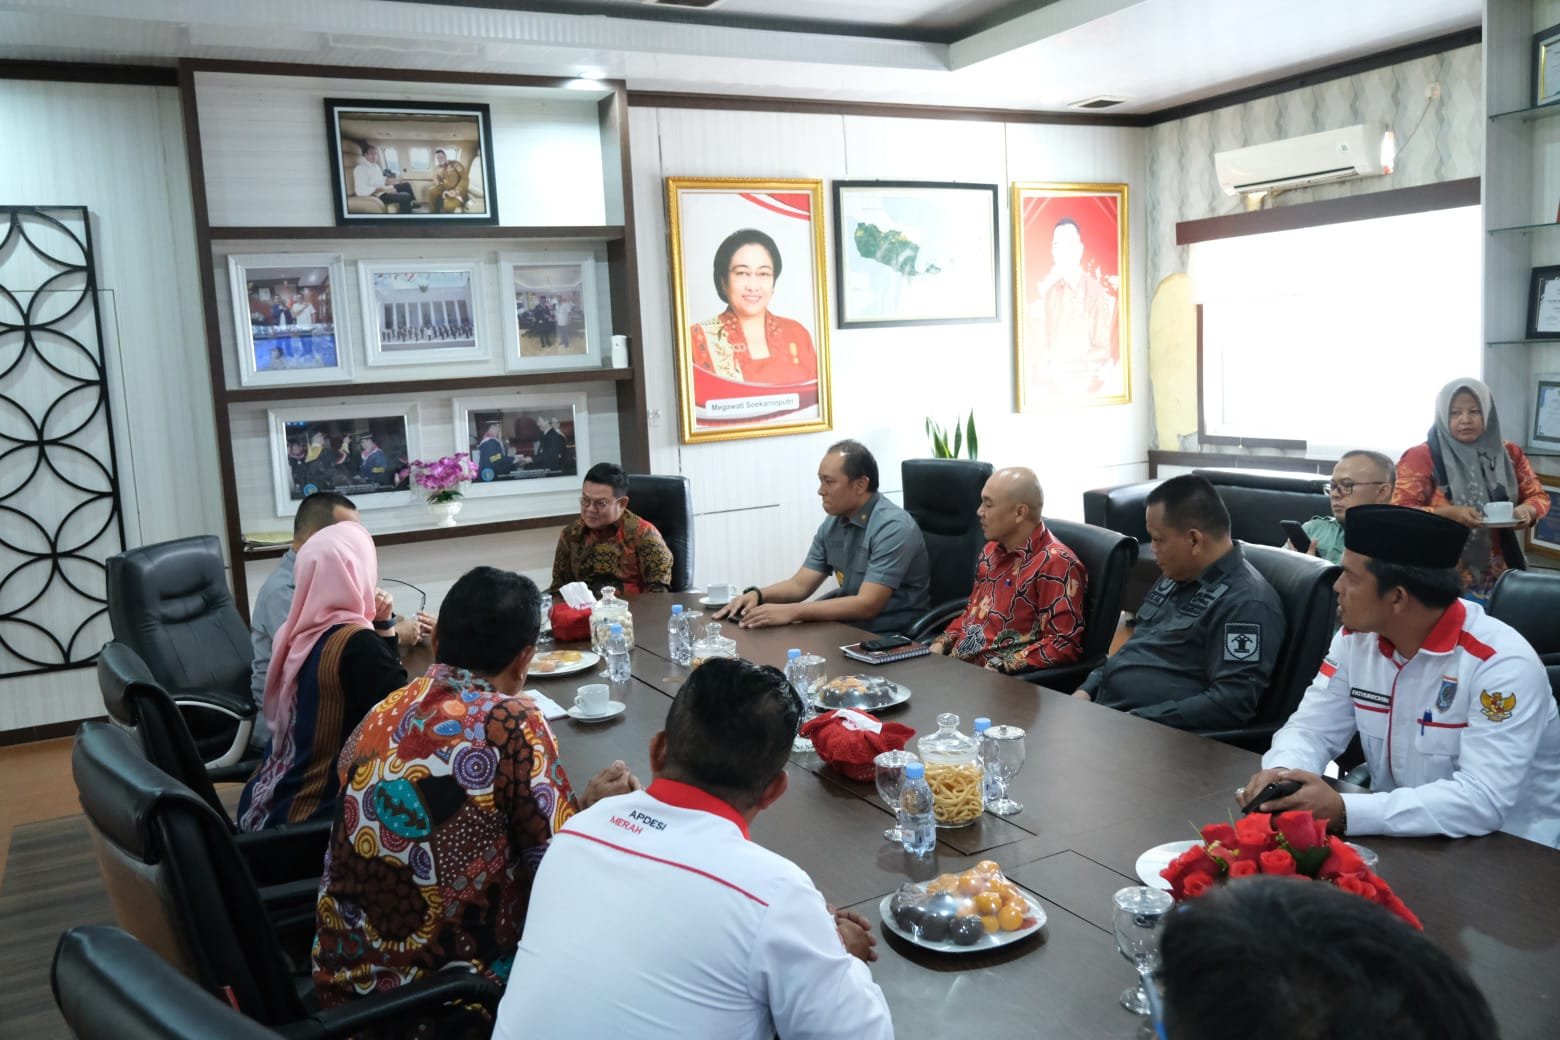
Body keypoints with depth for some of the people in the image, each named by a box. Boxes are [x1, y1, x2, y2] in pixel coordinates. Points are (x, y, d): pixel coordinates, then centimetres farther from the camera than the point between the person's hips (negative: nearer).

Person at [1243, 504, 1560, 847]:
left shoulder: (1502, 664, -22)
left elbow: (1483, 800, -29)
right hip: (1398, 833, 6)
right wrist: (1281, 771, -23)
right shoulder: (1356, 639, -3)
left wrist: (1344, 811, -35)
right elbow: (1312, 727, 1)